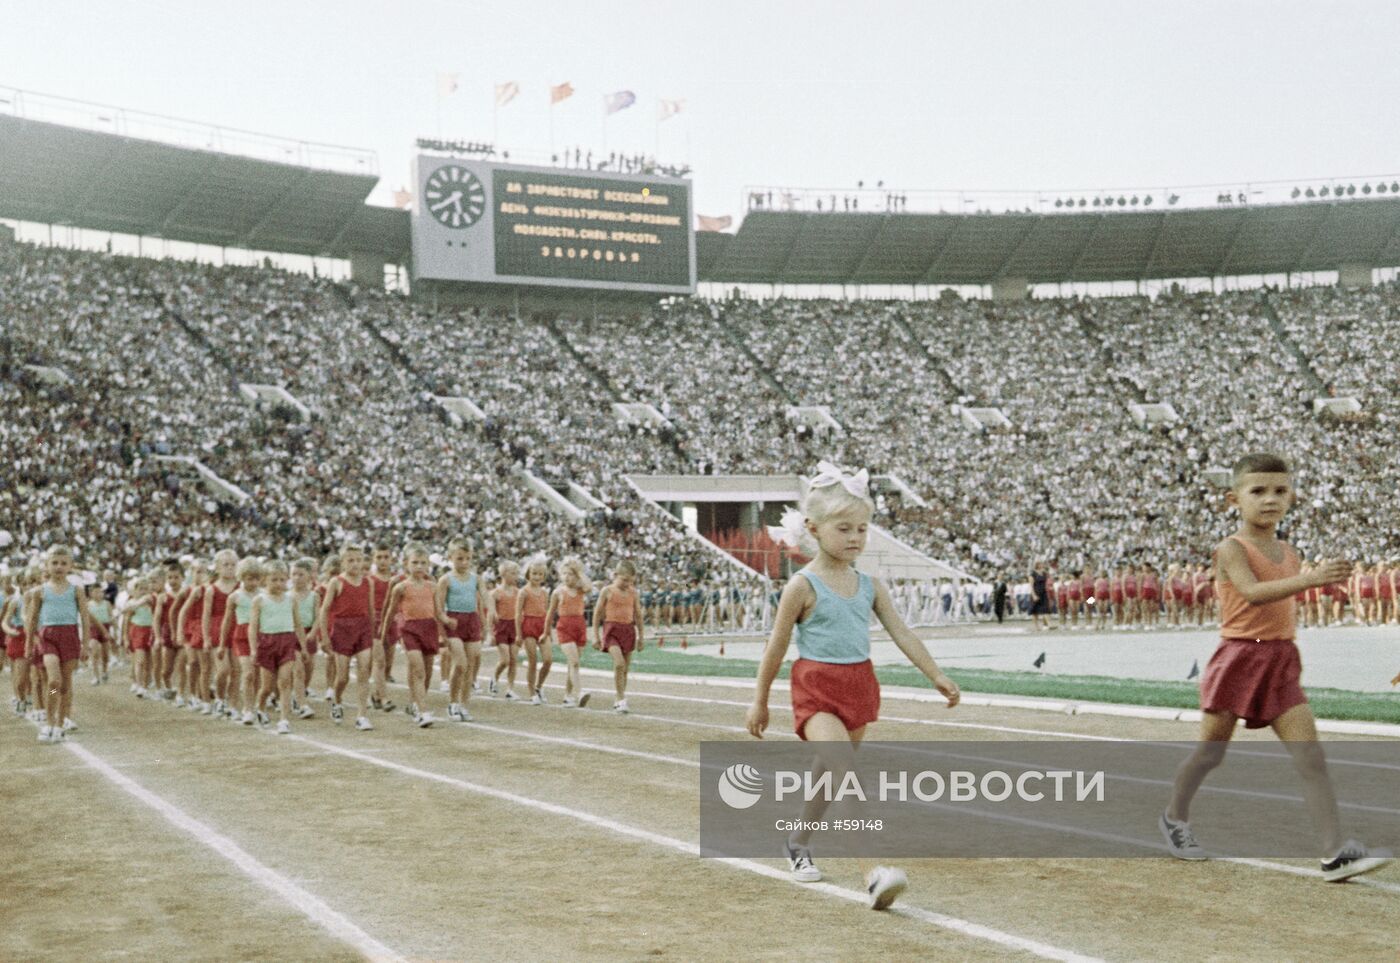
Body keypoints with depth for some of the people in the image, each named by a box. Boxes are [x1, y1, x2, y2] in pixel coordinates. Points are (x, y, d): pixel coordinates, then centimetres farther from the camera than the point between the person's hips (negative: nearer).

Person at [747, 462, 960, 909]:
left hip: (859, 686, 6)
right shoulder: (803, 585, -11)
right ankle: (873, 872, -29)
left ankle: (798, 843, 43)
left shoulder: (870, 585, 5)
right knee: (848, 772, -22)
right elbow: (776, 646, -4)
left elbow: (901, 633, 6)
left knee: (830, 774, 18)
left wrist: (937, 676, 0)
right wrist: (760, 702, 1)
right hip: (816, 689, -6)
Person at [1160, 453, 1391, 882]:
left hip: (1280, 663, 5)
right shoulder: (1231, 549, -11)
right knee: (1210, 751, 9)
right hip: (1238, 658, -5)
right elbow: (1253, 592, -30)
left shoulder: (1288, 553, 11)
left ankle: (1335, 852, -12)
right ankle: (1175, 818, 34)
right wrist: (1309, 578, -40)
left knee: (1311, 755, -7)